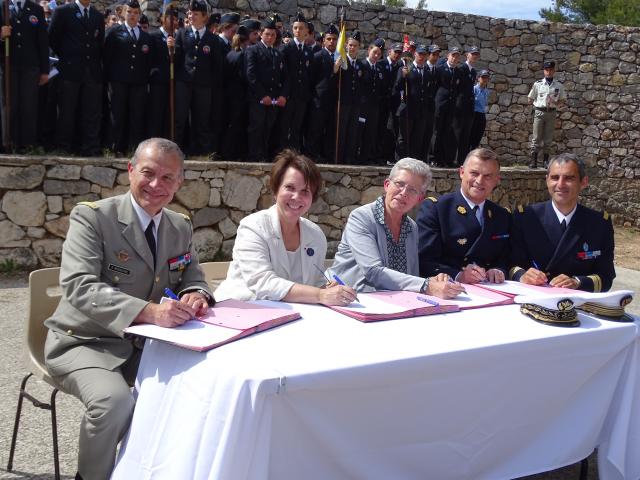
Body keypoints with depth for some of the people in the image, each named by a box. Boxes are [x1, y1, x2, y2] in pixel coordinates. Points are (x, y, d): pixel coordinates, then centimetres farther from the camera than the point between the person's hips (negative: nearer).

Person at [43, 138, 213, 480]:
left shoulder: (181, 227, 4)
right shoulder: (92, 216, -14)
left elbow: (193, 280, 9)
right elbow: (79, 287, -27)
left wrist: (195, 296, -19)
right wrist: (149, 311, -42)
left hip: (145, 342, 6)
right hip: (84, 341, -5)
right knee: (114, 399, -32)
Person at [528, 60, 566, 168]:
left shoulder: (559, 86, 5)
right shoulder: (537, 84, 2)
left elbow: (562, 101, 9)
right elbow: (530, 100, 8)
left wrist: (555, 103, -9)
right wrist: (540, 103, 0)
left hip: (551, 113, 2)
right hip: (539, 112, -1)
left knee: (548, 139, 6)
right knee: (536, 138, -2)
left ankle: (545, 160, 13)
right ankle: (533, 160, 1)